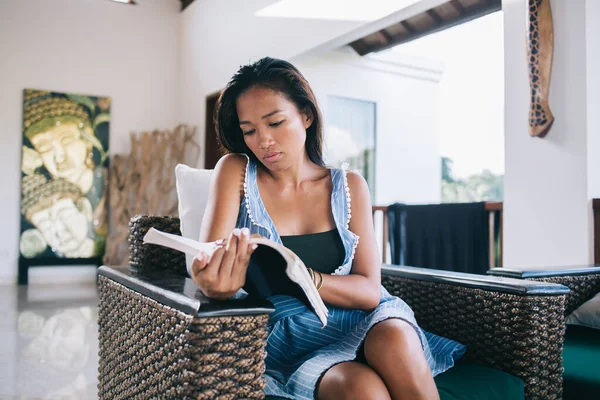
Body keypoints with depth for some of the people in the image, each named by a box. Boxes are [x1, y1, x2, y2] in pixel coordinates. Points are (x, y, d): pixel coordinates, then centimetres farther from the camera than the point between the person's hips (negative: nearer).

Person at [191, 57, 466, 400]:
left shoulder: (350, 186, 5)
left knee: (393, 336, -31)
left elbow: (369, 289, -3)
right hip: (291, 337, -2)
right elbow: (207, 261, -10)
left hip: (360, 323, 3)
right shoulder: (235, 172, 2)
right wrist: (215, 282, -36)